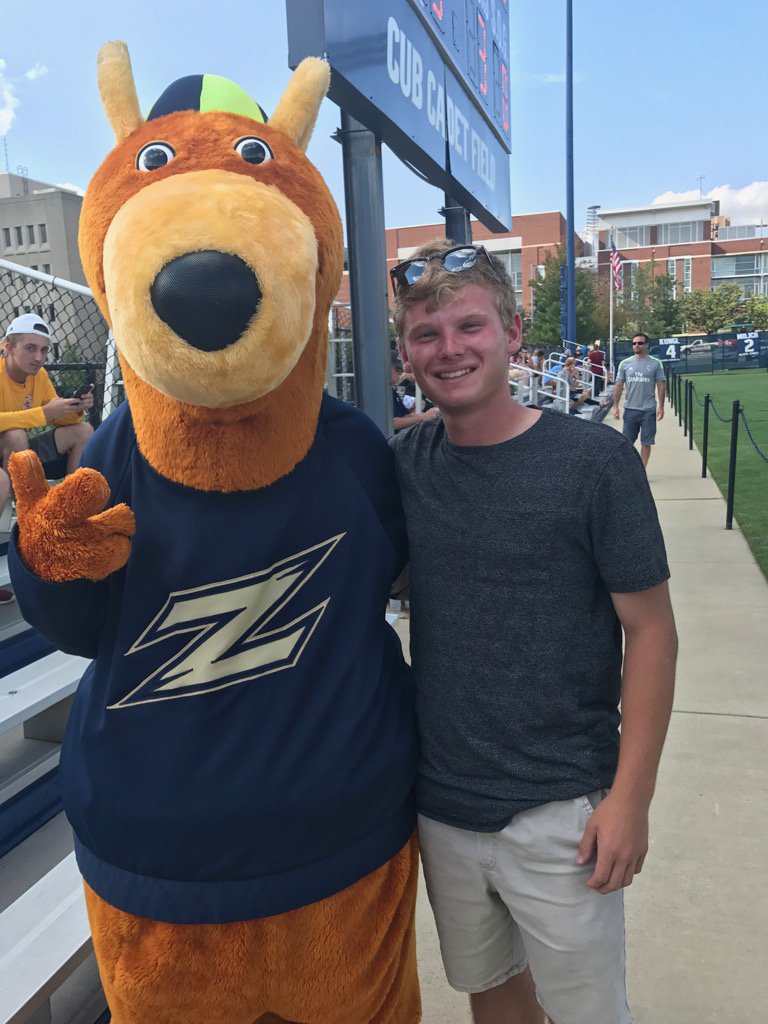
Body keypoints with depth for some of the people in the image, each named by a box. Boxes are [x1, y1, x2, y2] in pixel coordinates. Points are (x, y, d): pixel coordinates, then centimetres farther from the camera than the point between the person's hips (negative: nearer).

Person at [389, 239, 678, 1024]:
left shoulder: (593, 459, -13)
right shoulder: (404, 460, -2)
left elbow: (650, 631, -10)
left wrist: (631, 796, -11)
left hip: (560, 812, -3)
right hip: (440, 804, 4)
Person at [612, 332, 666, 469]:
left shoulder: (655, 363, 2)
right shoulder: (625, 363, 7)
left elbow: (661, 385, 2)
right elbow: (618, 385, 8)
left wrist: (661, 407, -5)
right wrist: (615, 406, 2)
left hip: (648, 410, -1)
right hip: (630, 409, 1)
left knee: (646, 442, 2)